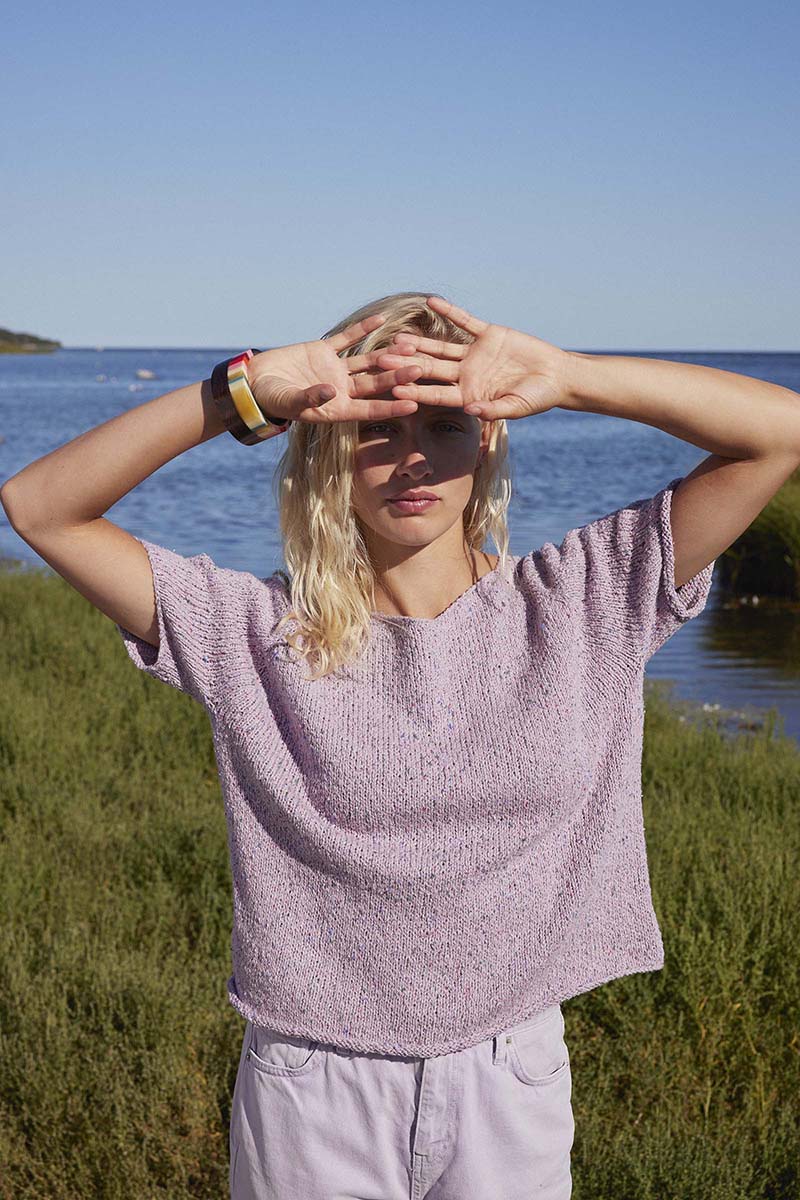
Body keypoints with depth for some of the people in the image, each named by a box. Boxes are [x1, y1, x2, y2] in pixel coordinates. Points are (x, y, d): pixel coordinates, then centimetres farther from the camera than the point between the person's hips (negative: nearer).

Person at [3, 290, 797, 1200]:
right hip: (311, 1099, -1)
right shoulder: (260, 637, -7)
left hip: (512, 1088, 1)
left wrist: (566, 378, -21)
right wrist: (242, 396, -22)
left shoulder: (579, 604, -5)